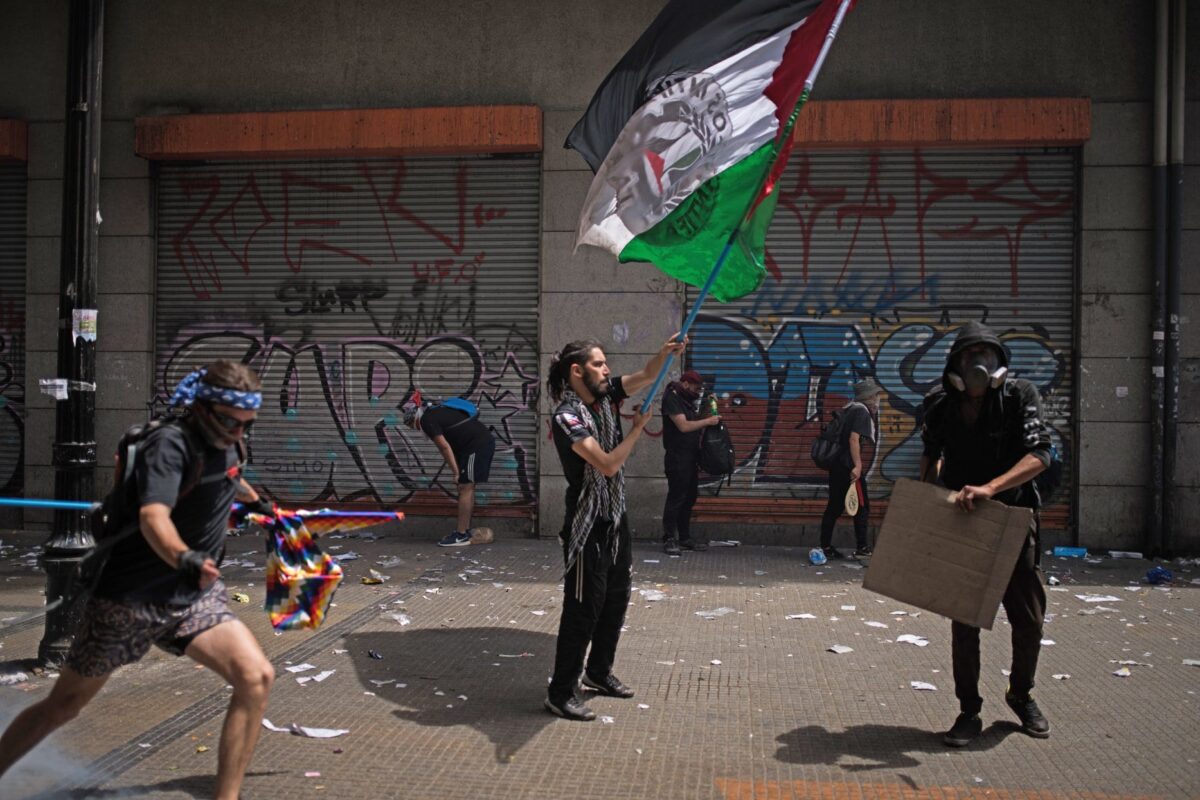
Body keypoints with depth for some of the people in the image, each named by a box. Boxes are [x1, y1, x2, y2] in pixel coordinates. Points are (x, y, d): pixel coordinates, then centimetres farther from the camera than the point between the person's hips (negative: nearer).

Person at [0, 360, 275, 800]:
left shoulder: (224, 443, 1)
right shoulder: (170, 444, -21)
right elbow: (153, 516, -39)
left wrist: (255, 500, 44)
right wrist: (186, 558, -58)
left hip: (195, 596, 6)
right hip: (131, 598, -5)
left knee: (256, 676, -15)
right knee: (62, 706, 9)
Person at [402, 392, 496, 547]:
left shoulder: (426, 420, -7)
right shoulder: (437, 413, 22)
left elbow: (445, 447, -12)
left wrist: (456, 473, -10)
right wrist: (457, 471, 18)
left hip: (477, 446, -10)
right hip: (484, 441, 10)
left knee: (465, 488, -6)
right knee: (467, 488, 15)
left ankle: (461, 535, -3)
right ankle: (465, 530, 21)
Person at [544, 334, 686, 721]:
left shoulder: (605, 396, 3)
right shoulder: (567, 416, -20)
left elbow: (646, 375, 3)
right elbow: (608, 464, -25)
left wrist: (666, 352, -17)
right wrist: (638, 428, -13)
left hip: (615, 518, 9)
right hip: (587, 525, -9)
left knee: (617, 597, 17)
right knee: (584, 606, -4)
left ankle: (599, 671, 34)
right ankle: (561, 692, 6)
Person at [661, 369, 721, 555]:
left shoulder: (688, 399, 17)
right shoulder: (672, 398, -10)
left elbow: (696, 423, 18)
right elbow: (684, 426, -19)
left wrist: (709, 408, 5)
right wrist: (708, 421, -14)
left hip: (691, 457, 9)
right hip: (677, 458, -9)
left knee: (689, 498, 11)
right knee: (676, 498, -7)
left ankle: (685, 538, 18)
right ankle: (669, 540, -2)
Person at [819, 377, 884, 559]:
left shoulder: (850, 409, 16)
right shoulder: (862, 412, -10)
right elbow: (854, 438, -21)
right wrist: (857, 465, -24)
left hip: (836, 465, 9)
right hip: (849, 466, -9)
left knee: (835, 506, 11)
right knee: (862, 506, 0)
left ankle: (825, 547, 14)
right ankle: (862, 548, 3)